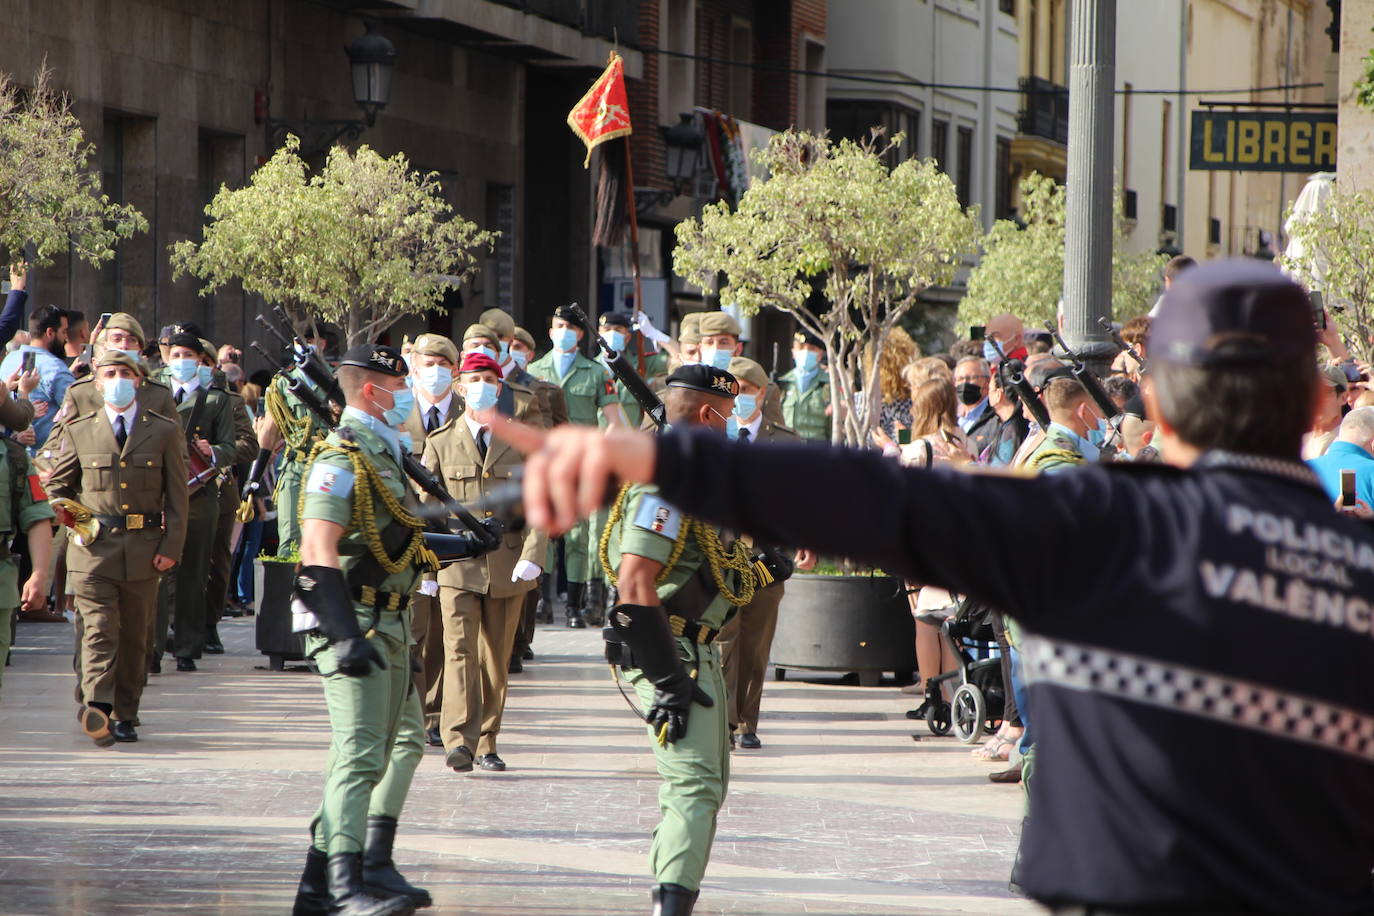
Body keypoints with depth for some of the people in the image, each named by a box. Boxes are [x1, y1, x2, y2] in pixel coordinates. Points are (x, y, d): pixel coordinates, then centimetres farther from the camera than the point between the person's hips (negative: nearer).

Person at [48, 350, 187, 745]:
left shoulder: (165, 432, 8)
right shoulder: (78, 431, 9)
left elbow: (177, 496, 7)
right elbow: (57, 485, 17)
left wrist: (171, 546, -1)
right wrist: (64, 513, -1)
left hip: (144, 550, 1)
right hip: (93, 549, -1)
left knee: (135, 636, 6)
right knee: (99, 629, -15)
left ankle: (124, 716, 14)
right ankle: (96, 708, -27)